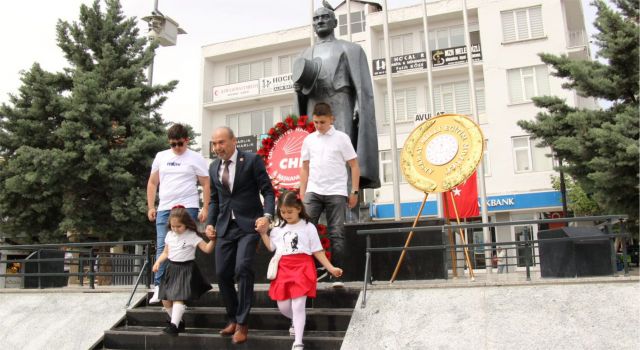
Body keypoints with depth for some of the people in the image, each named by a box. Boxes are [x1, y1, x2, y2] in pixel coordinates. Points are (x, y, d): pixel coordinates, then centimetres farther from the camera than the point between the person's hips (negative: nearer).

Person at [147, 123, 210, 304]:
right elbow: (152, 183, 17)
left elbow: (206, 184, 2)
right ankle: (159, 287, 4)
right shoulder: (161, 156, 13)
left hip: (187, 207, -3)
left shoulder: (196, 158, 2)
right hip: (164, 208, 4)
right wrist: (150, 207, 9)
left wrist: (205, 208, -7)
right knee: (162, 247, 0)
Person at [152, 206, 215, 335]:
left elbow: (207, 249, -14)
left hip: (186, 269, -7)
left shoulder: (192, 236, -10)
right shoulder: (169, 235, 7)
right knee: (165, 300, 7)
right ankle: (178, 322, 23)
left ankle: (174, 325, -17)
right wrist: (158, 262, -1)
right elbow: (165, 253, 16)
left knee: (178, 298, -17)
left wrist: (212, 240, -31)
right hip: (172, 269, 7)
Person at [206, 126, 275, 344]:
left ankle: (242, 323, -7)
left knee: (242, 268, -19)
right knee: (222, 274, 4)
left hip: (249, 224, -5)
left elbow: (267, 191, -5)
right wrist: (210, 222, 5)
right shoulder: (213, 168, 12)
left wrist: (267, 215, -20)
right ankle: (233, 319, 22)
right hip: (225, 226, 6)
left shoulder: (252, 160, -4)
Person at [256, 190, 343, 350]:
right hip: (283, 269, 4)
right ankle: (297, 321, 37)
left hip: (302, 268, -4)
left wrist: (331, 268, -4)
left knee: (298, 306, -9)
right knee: (283, 307, 5)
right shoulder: (278, 228, 11)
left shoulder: (308, 227, -1)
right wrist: (263, 233, 5)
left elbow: (317, 251, 1)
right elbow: (272, 247, 17)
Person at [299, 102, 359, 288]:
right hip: (313, 192, 2)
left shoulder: (341, 138, 2)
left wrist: (354, 192, -3)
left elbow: (354, 166, 3)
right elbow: (305, 168, 14)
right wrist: (302, 193, 7)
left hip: (336, 193, -2)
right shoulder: (309, 140, 11)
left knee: (336, 234, 1)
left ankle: (337, 276, 9)